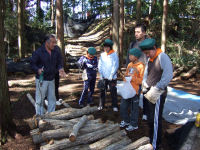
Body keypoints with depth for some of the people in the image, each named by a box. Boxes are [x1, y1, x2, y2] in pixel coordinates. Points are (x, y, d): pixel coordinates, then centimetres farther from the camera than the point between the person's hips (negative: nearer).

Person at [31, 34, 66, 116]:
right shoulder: (38, 52, -12)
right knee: (40, 99, 2)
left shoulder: (56, 52, 4)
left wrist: (60, 69, -8)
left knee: (52, 98, 14)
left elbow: (59, 63, 12)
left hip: (51, 79, 6)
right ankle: (39, 115, 18)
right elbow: (32, 64, -8)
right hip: (41, 80, -5)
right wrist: (37, 70, -27)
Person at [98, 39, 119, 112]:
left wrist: (111, 75, -10)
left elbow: (116, 66, -6)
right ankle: (101, 105, 20)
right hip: (103, 77, 3)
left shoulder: (114, 54, -3)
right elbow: (100, 65, 9)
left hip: (112, 77, -3)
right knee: (102, 91, 7)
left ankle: (114, 106, 14)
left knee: (113, 92, 2)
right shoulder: (102, 55, 8)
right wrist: (101, 74, -2)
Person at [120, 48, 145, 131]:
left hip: (135, 91, -7)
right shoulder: (129, 65, 7)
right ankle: (126, 120, 35)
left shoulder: (141, 66, -13)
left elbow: (142, 80, -16)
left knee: (134, 108, 6)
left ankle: (134, 125, 24)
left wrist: (133, 78, -22)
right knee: (123, 106, 15)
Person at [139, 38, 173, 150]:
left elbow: (168, 75, -22)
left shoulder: (163, 57, -14)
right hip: (150, 94, 8)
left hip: (158, 94, -8)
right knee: (150, 119, 16)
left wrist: (156, 89, -21)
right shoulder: (150, 59, 12)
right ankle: (151, 139, 33)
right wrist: (145, 85, 6)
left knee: (156, 120, -1)